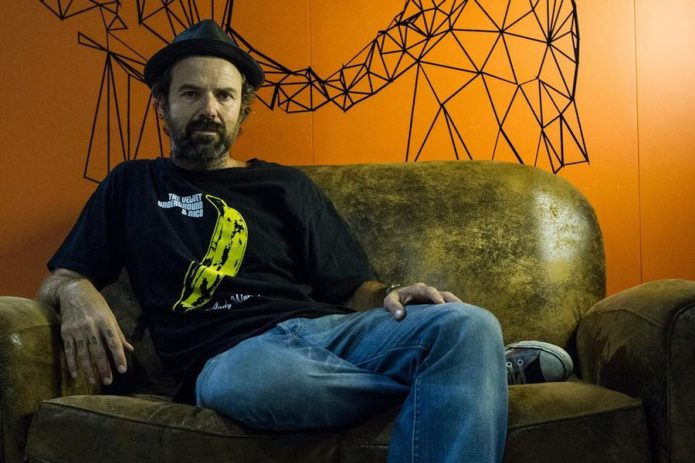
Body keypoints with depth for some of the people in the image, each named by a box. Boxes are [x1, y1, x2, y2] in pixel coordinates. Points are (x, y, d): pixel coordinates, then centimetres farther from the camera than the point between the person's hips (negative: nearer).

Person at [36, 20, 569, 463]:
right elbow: (57, 281, 20)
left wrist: (390, 297, -9)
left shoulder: (286, 186, 22)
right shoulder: (132, 186, 23)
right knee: (247, 382, -41)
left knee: (469, 325, -27)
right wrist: (77, 293, -6)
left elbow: (353, 288, 15)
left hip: (325, 327, 2)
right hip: (230, 353, -1)